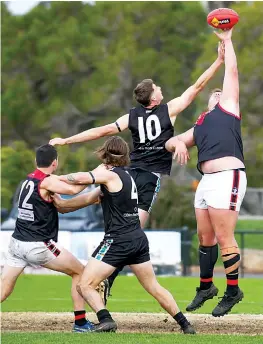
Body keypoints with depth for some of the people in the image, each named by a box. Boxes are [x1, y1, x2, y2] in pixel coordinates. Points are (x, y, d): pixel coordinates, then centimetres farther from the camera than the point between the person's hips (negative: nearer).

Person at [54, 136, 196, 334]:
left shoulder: (109, 174, -8)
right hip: (139, 239, 8)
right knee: (154, 288, 19)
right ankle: (185, 325, 20)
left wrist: (56, 178, -5)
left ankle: (106, 320, -24)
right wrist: (62, 204, 19)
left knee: (85, 285, -6)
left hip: (118, 241, -8)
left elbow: (80, 178, -24)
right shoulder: (126, 175, 16)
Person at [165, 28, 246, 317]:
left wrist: (227, 41, 18)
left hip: (227, 177, -7)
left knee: (223, 238, -7)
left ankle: (233, 291, 1)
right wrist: (178, 142, 2)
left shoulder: (227, 107, 11)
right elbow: (169, 143, 25)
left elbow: (231, 71, 11)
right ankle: (206, 287, 26)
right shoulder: (199, 126, 26)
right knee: (205, 237, 13)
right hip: (208, 180, 7)